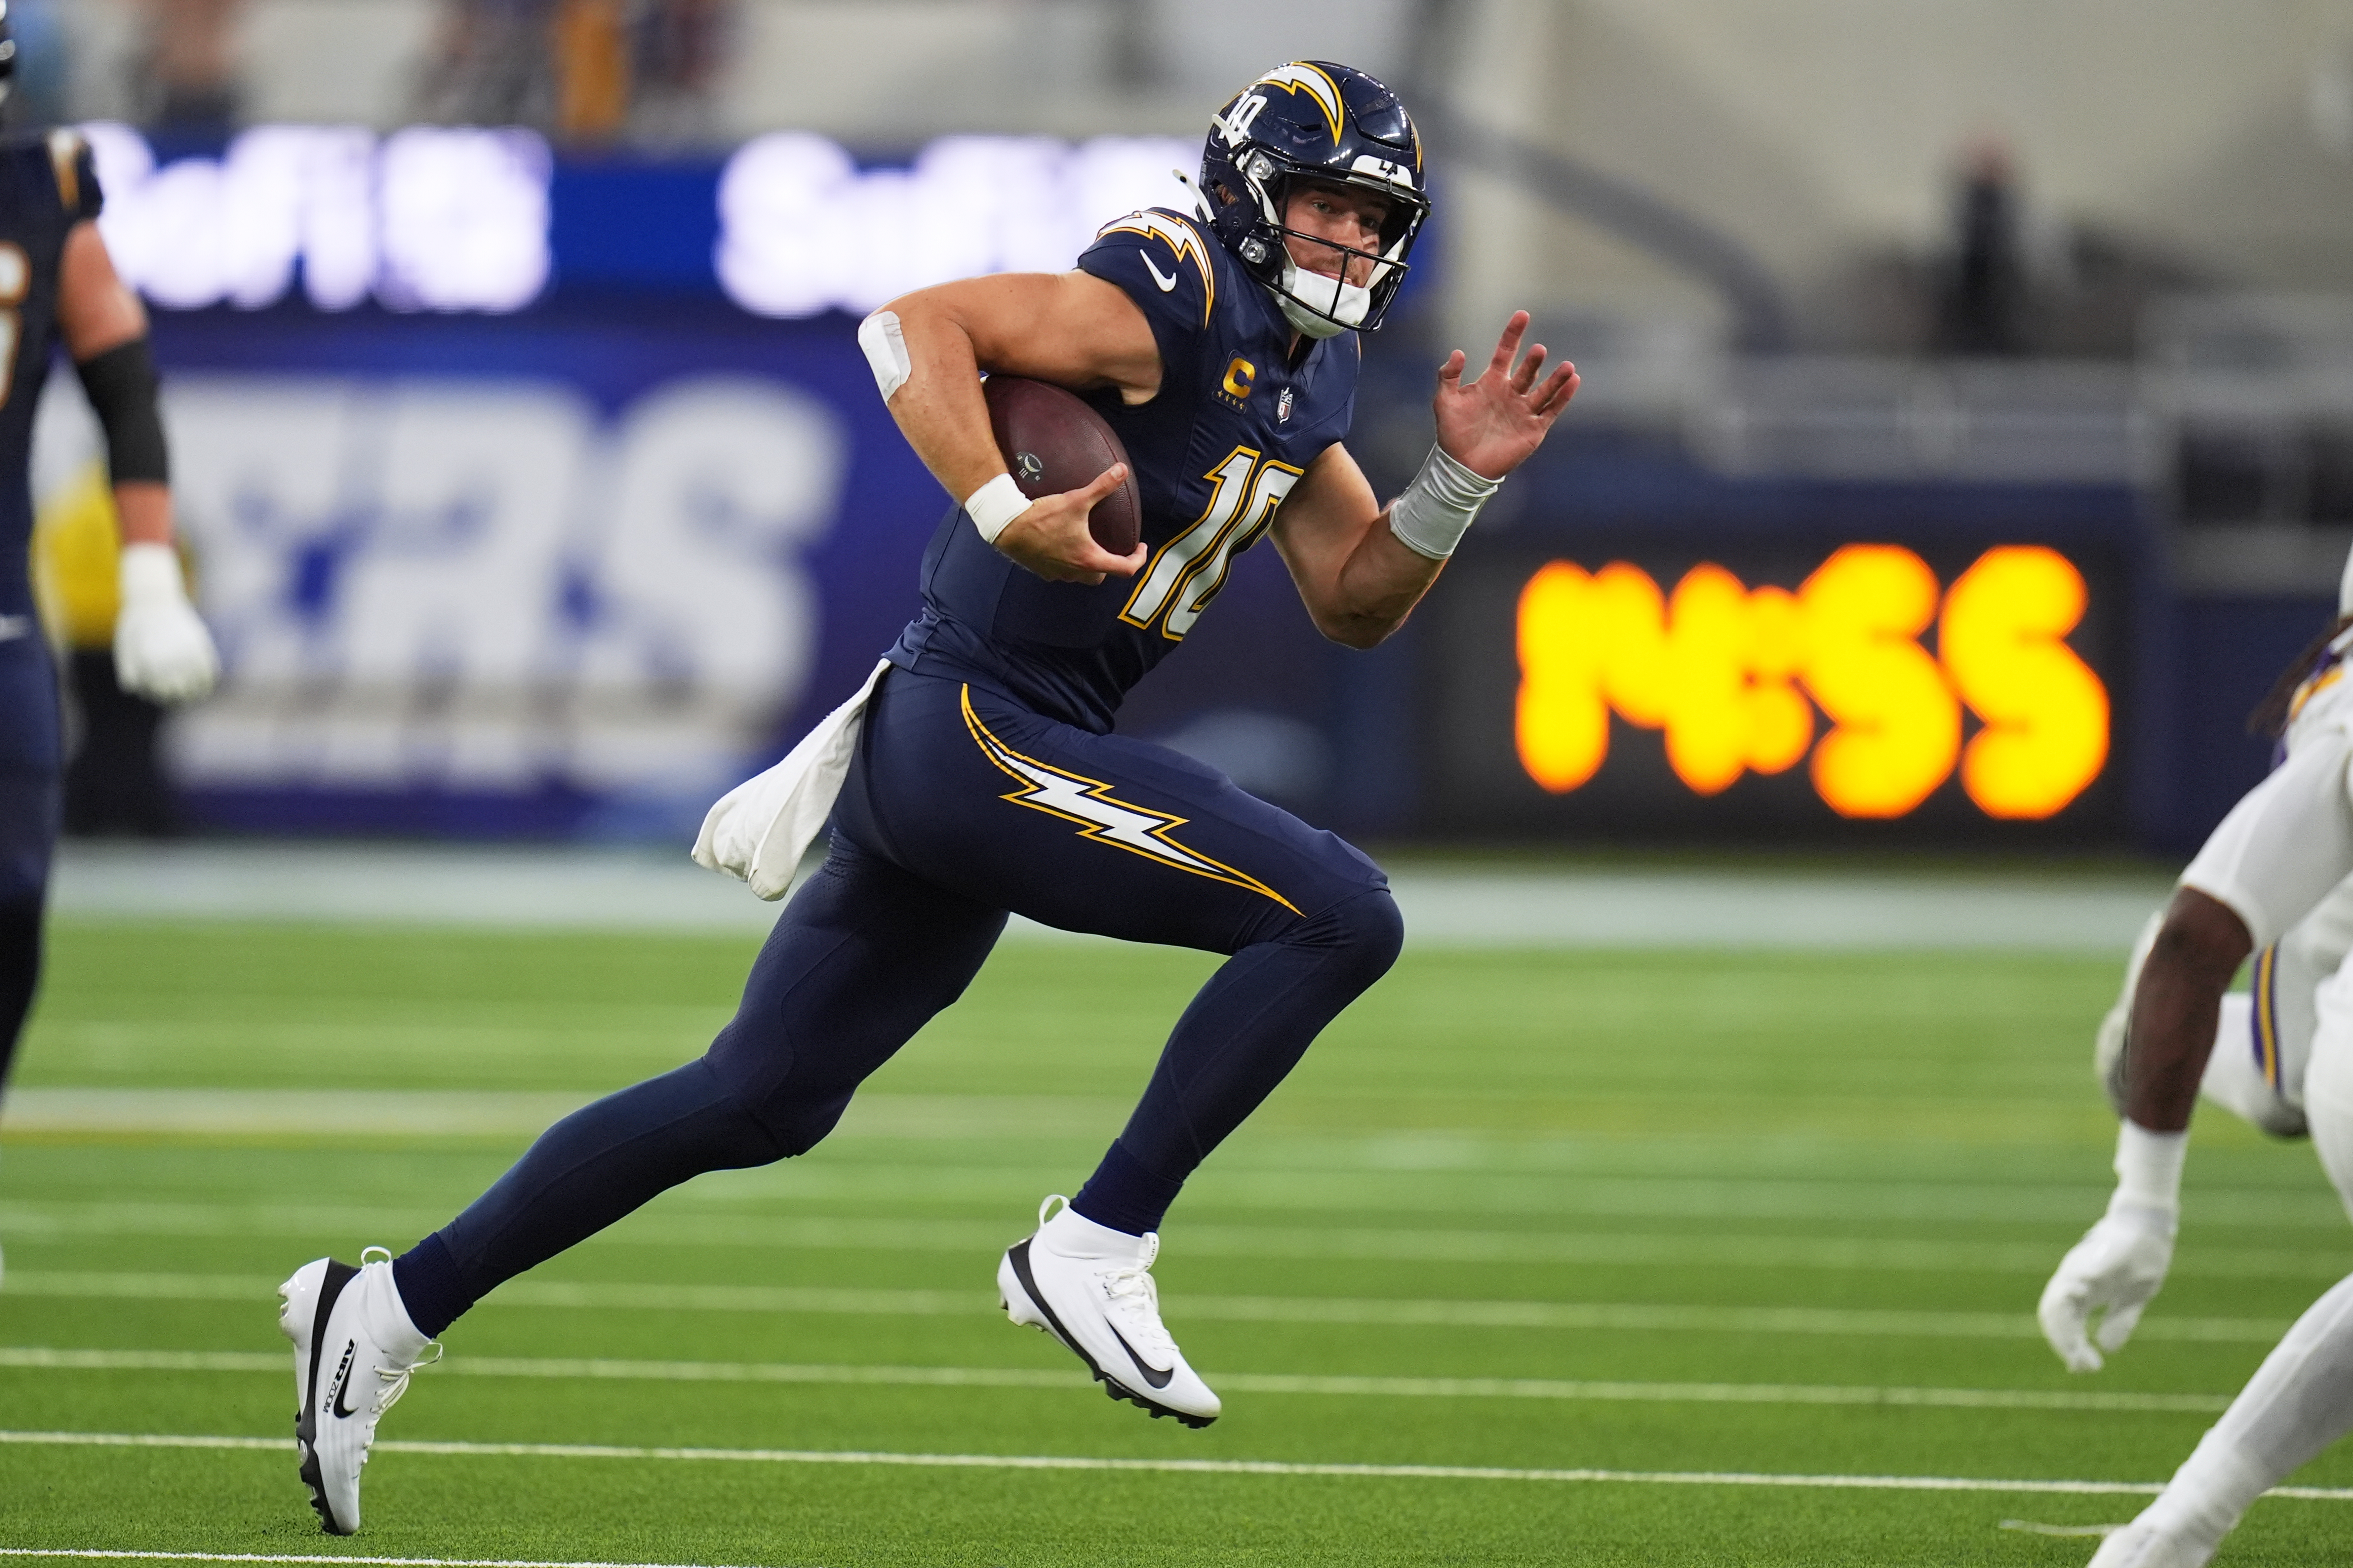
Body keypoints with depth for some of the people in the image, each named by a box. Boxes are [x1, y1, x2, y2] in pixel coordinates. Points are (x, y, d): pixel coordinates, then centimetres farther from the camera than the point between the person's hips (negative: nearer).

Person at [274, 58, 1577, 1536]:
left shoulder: (1301, 373, 16)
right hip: (984, 730, -10)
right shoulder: (1175, 300, -12)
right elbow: (916, 322, -20)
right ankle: (1096, 1247, -12)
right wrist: (1006, 514, -28)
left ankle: (394, 1306, 21)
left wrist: (1459, 481, 5)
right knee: (1342, 915, -15)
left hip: (945, 752, 10)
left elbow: (1358, 602, 20)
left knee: (754, 1105, 15)